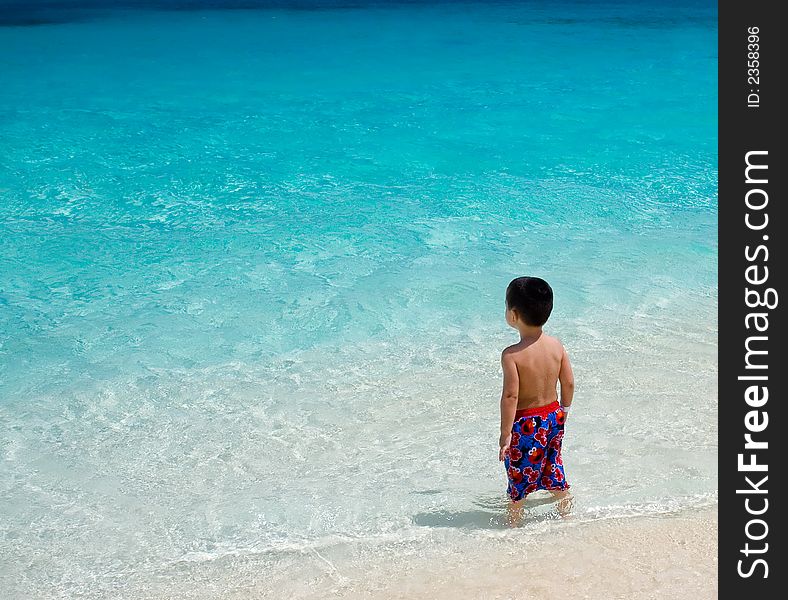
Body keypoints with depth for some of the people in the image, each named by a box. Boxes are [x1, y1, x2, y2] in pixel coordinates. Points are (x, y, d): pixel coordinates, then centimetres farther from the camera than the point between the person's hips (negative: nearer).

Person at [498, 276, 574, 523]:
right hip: (553, 414, 5)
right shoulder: (556, 345, -8)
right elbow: (568, 383, 0)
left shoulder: (511, 355, -25)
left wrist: (505, 434, -17)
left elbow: (510, 396, -25)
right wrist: (563, 410, 17)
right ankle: (564, 503, 44)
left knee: (519, 471, 15)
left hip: (526, 423, -5)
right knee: (552, 461, 27)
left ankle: (514, 517, 32)